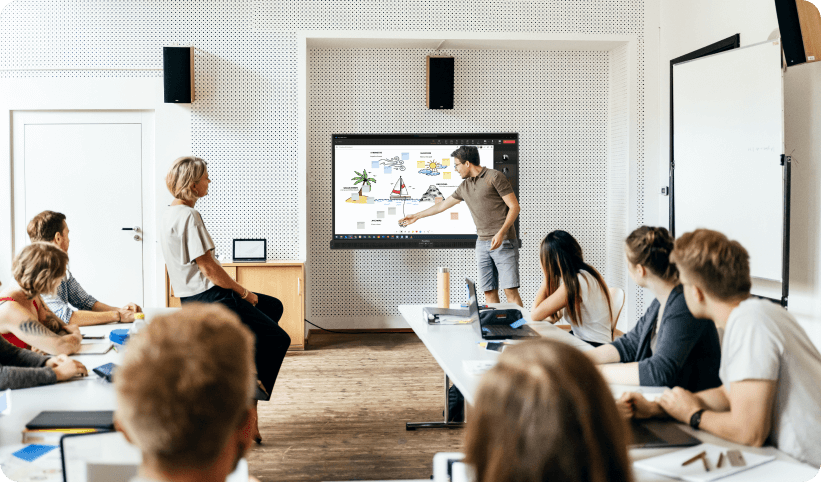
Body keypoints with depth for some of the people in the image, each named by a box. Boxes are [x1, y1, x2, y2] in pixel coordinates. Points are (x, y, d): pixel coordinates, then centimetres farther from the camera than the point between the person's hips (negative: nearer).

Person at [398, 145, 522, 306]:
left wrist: (501, 233, -18)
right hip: (482, 243, 7)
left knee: (510, 290, -12)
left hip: (503, 242, -6)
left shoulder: (494, 177, -4)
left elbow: (514, 207, -7)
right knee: (489, 291, 0)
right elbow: (443, 205, 30)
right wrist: (417, 216, 38)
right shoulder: (464, 187, 17)